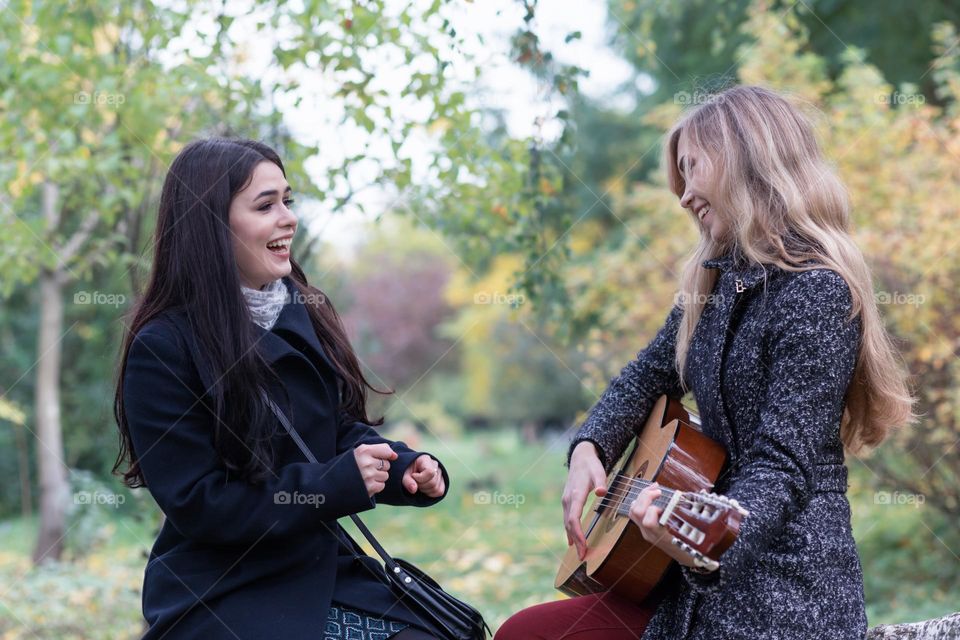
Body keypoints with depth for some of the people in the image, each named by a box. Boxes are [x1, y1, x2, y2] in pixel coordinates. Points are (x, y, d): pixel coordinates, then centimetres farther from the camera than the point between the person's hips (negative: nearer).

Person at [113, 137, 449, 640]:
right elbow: (196, 503, -16)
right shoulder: (162, 347, -14)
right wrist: (340, 483, -22)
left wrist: (407, 467, -9)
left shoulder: (303, 313, 7)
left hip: (325, 574, 7)